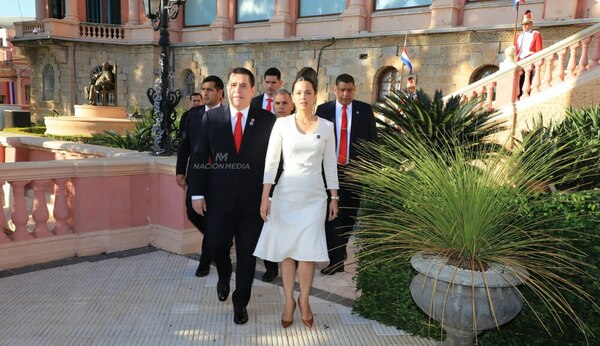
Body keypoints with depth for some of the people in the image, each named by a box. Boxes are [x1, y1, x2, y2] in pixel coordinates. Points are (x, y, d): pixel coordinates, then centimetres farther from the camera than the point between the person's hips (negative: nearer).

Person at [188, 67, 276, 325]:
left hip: (253, 200, -1)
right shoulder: (211, 117, 0)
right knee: (216, 247, 10)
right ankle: (224, 276, 45)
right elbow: (198, 157, 1)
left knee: (247, 254, 8)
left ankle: (240, 302, 27)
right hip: (219, 198, 1)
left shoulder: (267, 120, -4)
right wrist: (197, 193, -3)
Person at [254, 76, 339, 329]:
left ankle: (304, 301, 18)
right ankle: (289, 302, 19)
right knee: (286, 250, 5)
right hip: (286, 194, 0)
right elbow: (271, 161, -2)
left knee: (308, 251, -2)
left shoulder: (327, 126, 3)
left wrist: (334, 198, 6)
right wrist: (265, 197, -7)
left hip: (314, 196, 0)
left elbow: (330, 164, 7)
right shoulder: (282, 124, -1)